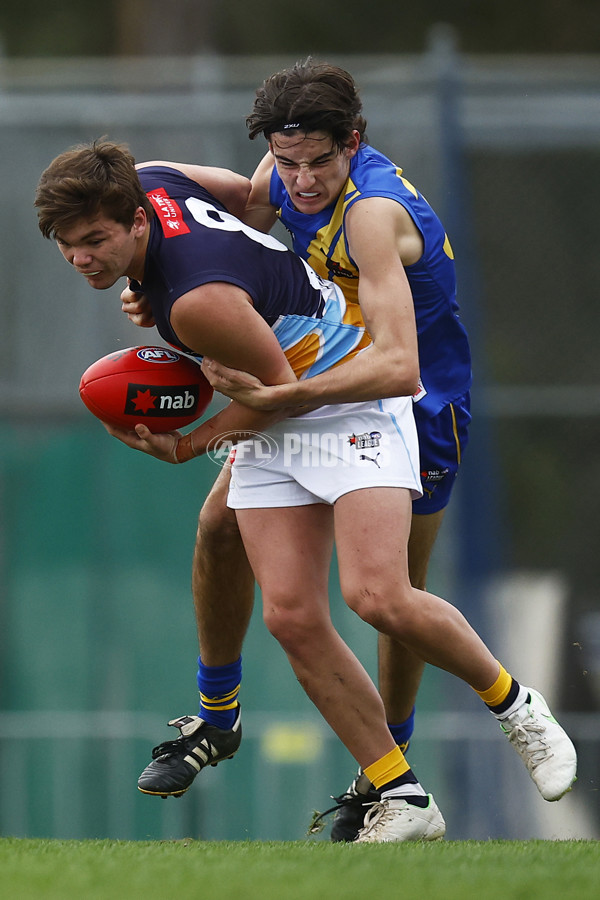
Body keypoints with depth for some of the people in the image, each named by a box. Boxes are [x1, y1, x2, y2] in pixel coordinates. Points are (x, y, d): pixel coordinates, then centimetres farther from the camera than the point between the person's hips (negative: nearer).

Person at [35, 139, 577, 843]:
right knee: (291, 618, -7)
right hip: (275, 424, 9)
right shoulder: (147, 181, -8)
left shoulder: (201, 300, -33)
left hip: (350, 405, -9)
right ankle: (404, 800, -1)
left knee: (378, 598, -24)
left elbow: (277, 389, -20)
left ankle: (515, 705, 3)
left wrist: (184, 447, -9)